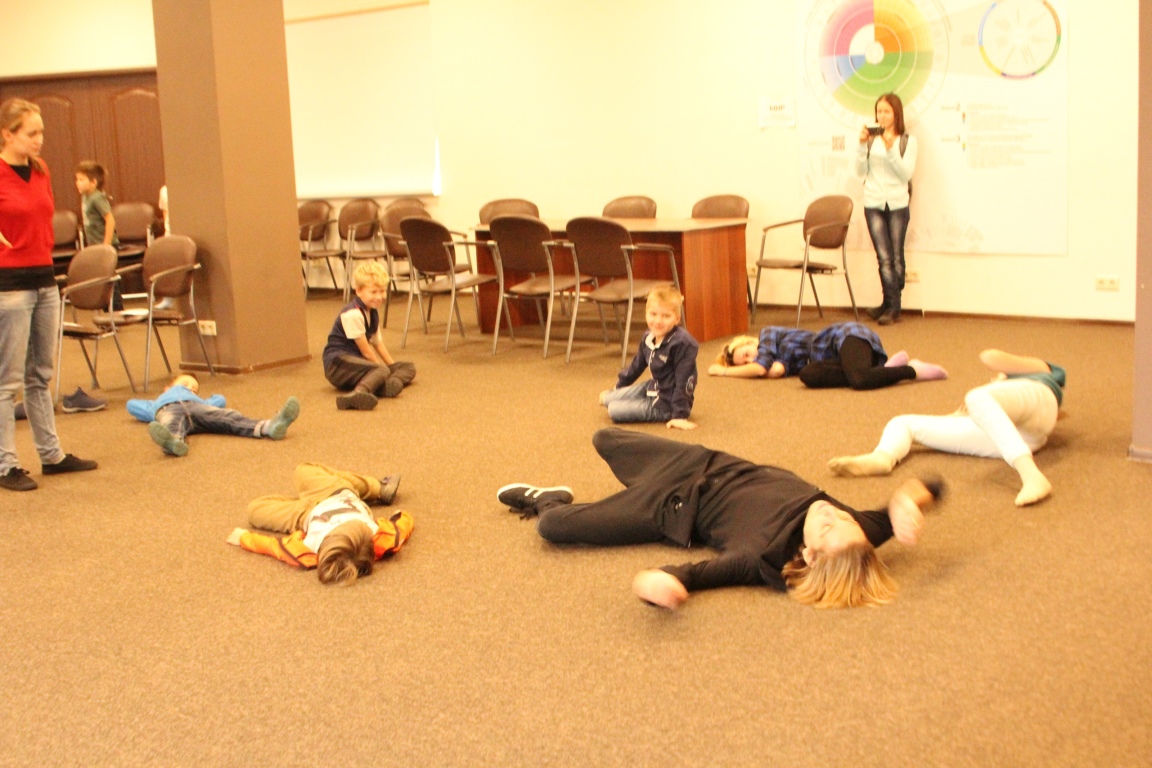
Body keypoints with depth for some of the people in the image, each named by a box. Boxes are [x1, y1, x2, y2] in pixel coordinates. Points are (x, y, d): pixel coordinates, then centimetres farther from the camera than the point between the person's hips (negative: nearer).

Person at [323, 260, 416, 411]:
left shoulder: (373, 312, 14)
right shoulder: (352, 314, -17)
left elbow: (377, 343, 20)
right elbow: (365, 350, -14)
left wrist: (392, 365, 15)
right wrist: (384, 367, -7)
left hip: (358, 361, 10)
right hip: (338, 363, -10)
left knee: (409, 368, 2)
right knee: (381, 371, -36)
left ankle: (392, 382, -34)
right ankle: (357, 394, -66)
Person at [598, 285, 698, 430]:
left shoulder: (682, 344, -27)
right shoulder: (648, 338, -1)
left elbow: (684, 380, -25)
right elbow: (636, 366, 16)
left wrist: (680, 415, -26)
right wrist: (616, 389, 26)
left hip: (666, 402, -8)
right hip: (653, 388, 8)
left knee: (615, 410, -15)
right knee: (607, 399, 11)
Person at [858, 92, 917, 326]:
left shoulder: (908, 141, 1)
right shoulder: (871, 139, 6)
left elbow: (906, 173, -9)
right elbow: (861, 171, 2)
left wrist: (891, 148, -18)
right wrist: (862, 145, -9)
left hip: (897, 203, -1)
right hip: (873, 203, 1)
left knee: (896, 257, 3)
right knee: (884, 257, -5)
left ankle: (891, 306, 8)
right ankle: (892, 305, -3)